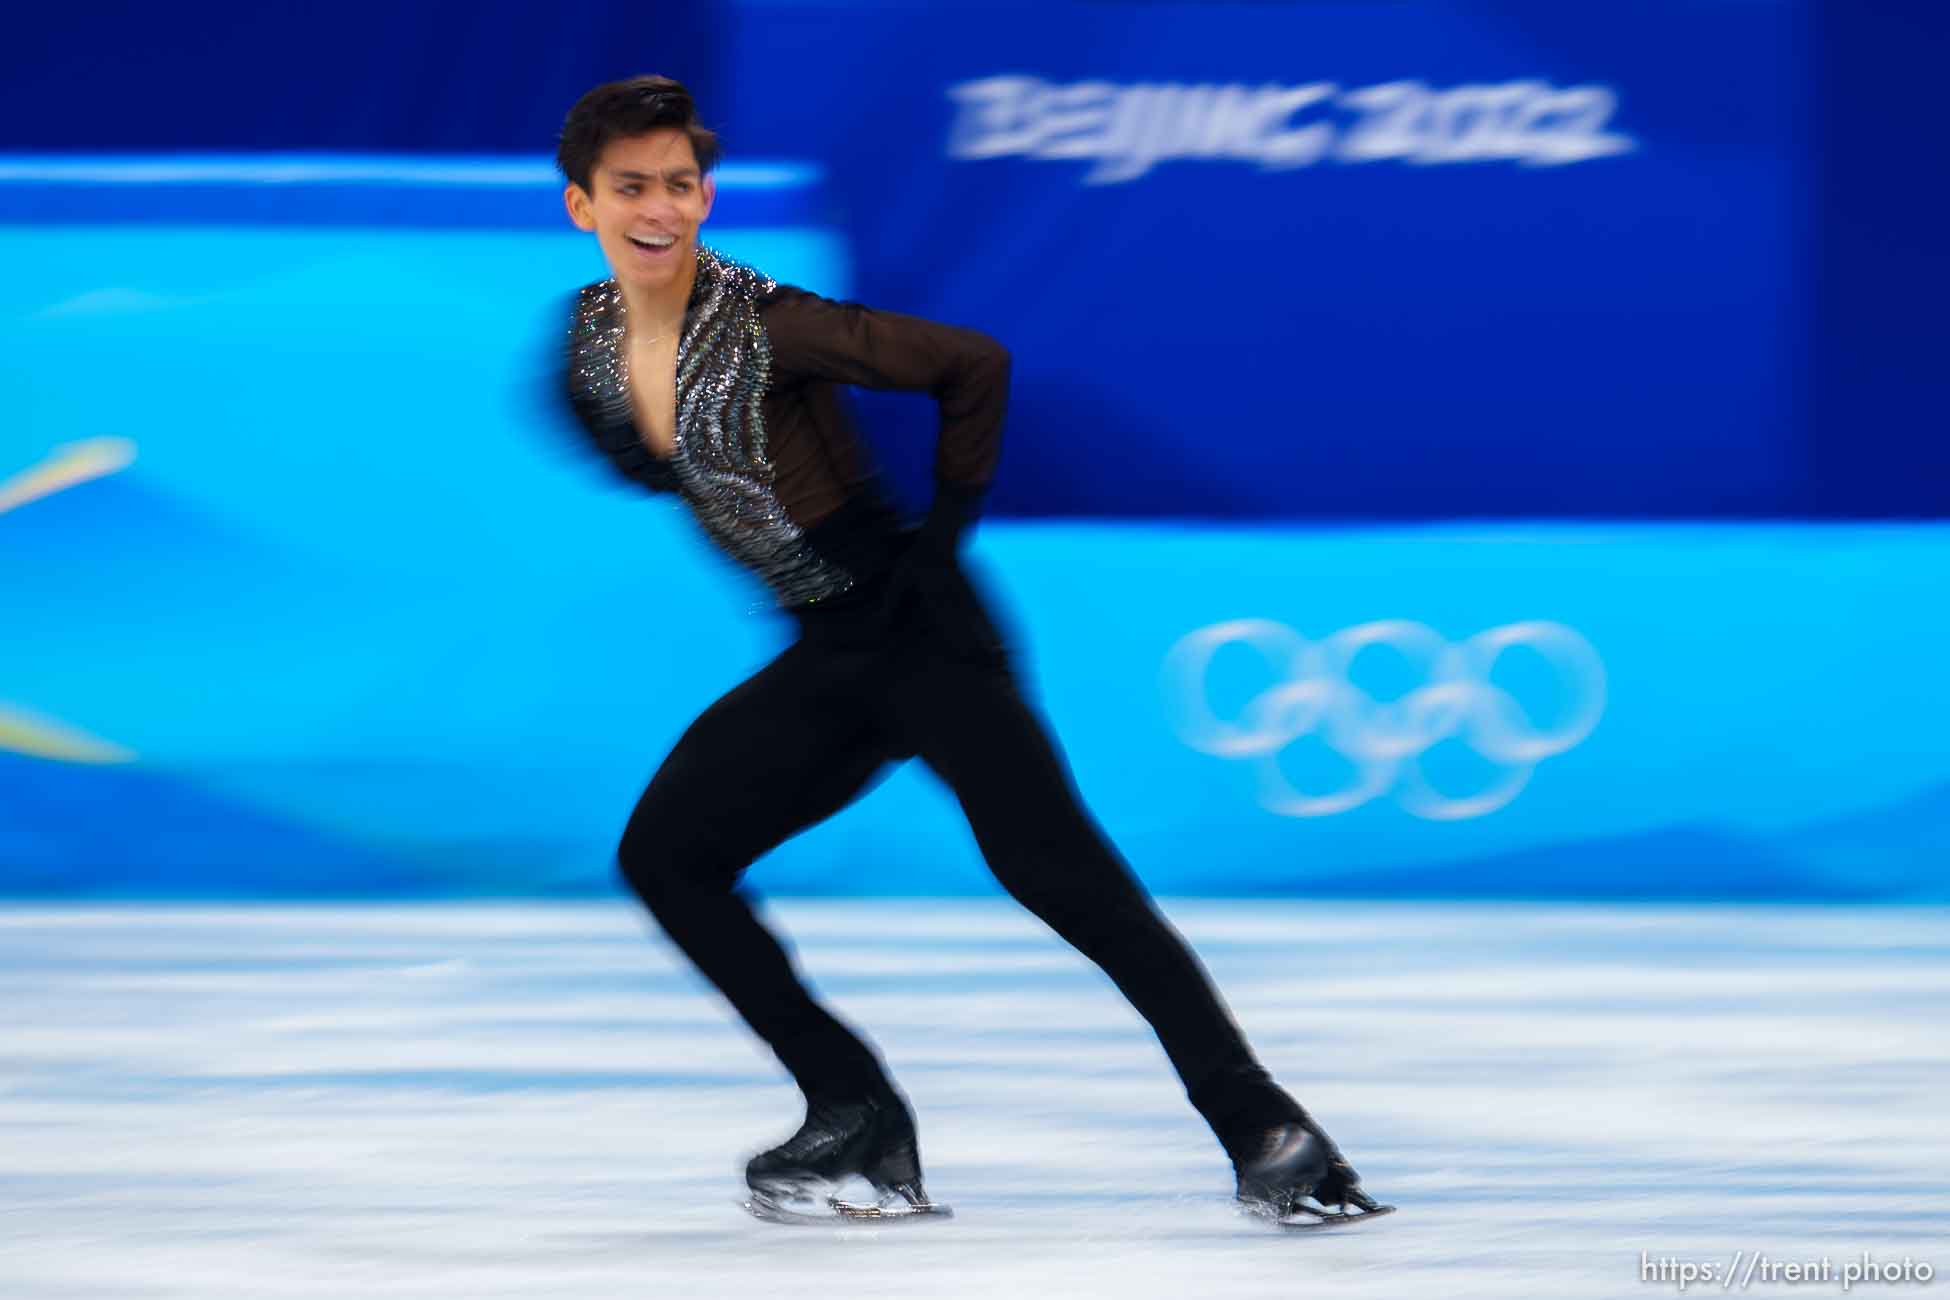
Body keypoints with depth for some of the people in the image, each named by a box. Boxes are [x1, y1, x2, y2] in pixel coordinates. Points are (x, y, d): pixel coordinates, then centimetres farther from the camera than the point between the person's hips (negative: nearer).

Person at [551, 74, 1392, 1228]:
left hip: (918, 631, -8)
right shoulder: (589, 336, 3)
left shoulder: (764, 325, -17)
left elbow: (972, 365, -15)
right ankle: (860, 1121, 3)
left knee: (1049, 862, -20)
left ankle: (1264, 1130, -24)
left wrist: (949, 523, -10)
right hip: (824, 662, 8)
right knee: (662, 855, 0)